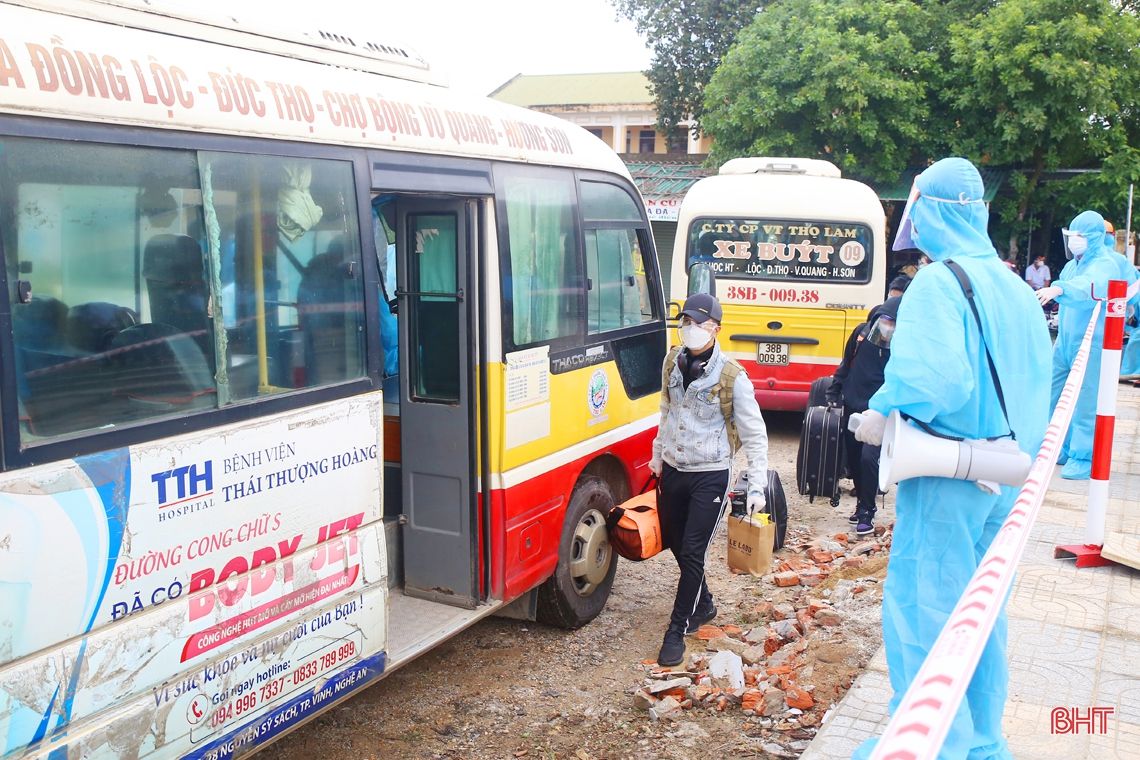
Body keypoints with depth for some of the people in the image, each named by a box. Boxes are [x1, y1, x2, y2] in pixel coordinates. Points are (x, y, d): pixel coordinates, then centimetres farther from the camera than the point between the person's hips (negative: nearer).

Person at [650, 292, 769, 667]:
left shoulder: (732, 376, -16)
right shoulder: (673, 363, 0)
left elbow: (754, 435, -11)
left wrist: (757, 487, -15)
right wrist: (658, 455, 22)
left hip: (710, 477, -6)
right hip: (673, 471, 6)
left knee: (692, 552, -5)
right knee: (676, 544, 16)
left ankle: (677, 630, 9)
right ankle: (702, 604, 40)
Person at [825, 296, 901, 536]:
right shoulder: (862, 332, 2)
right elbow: (845, 366, 14)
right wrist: (833, 393, 14)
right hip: (852, 408, 5)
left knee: (868, 458, -15)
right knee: (853, 459, 12)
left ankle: (867, 512, 0)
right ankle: (862, 502, 32)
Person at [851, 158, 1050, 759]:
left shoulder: (938, 283, -16)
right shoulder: (1015, 287, 10)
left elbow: (932, 377, -29)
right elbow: (1034, 378, 13)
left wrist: (881, 415, -13)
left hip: (947, 474, -9)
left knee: (920, 606, 1)